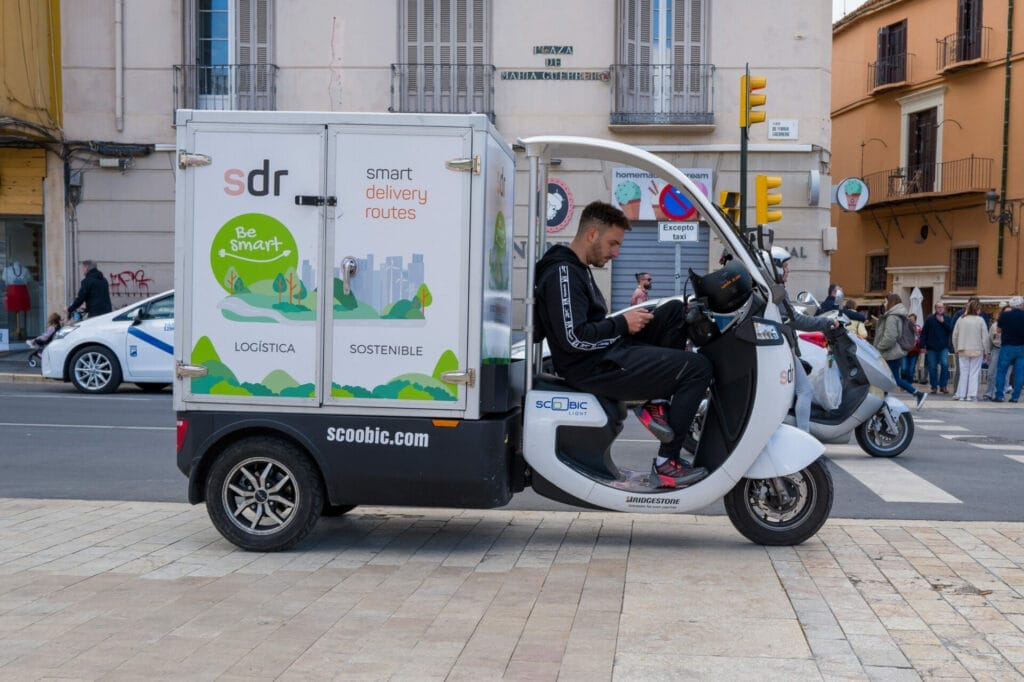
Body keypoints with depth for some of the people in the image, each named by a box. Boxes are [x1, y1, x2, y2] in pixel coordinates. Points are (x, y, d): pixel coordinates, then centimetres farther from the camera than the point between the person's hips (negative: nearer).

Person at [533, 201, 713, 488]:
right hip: (595, 369, -11)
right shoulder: (562, 274, -16)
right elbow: (574, 338, -25)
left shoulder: (576, 269, 18)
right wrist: (622, 324, -14)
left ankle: (656, 402, 2)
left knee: (675, 311, 12)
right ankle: (666, 463, -12)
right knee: (698, 368, -13)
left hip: (607, 353, 11)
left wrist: (628, 317, 7)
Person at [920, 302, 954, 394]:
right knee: (932, 367, 2)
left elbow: (951, 330, -5)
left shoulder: (947, 319, 7)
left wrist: (943, 322, -12)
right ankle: (934, 387, 12)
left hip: (943, 347, 0)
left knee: (945, 364, -15)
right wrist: (923, 346, -4)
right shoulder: (930, 319, 3)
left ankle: (943, 386, -5)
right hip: (931, 348, 0)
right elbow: (923, 333, 2)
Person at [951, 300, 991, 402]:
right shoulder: (980, 320, -7)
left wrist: (956, 349, 16)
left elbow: (954, 336, 6)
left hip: (963, 350, 2)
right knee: (974, 373, 3)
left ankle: (961, 394, 8)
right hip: (977, 351, -2)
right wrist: (986, 351, 5)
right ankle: (972, 394, 0)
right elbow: (985, 337, -5)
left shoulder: (961, 319, 1)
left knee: (963, 372, 8)